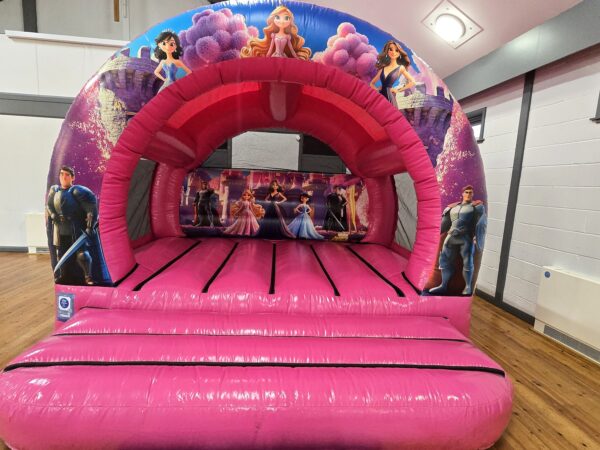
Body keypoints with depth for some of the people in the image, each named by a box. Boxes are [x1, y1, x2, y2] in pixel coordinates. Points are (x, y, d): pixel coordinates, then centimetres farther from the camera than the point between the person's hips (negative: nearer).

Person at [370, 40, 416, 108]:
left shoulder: (401, 68, 7)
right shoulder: (383, 68, 14)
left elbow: (412, 82, 4)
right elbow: (372, 83, 22)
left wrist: (398, 90, 2)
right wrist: (377, 89, 5)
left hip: (390, 98, -3)